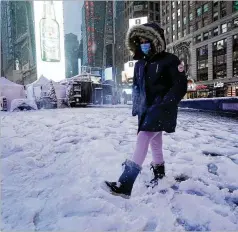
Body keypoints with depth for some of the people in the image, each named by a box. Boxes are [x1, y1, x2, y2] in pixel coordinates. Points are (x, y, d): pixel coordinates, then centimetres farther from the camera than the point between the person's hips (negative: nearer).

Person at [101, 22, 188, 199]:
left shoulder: (169, 60, -7)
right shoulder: (140, 64, 12)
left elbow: (180, 86, -11)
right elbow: (136, 87, 20)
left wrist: (163, 105, -19)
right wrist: (136, 107, 11)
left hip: (161, 108, -7)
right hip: (147, 109, 7)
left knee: (143, 137, -21)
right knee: (155, 140, 17)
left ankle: (124, 185, -25)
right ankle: (159, 170, 40)